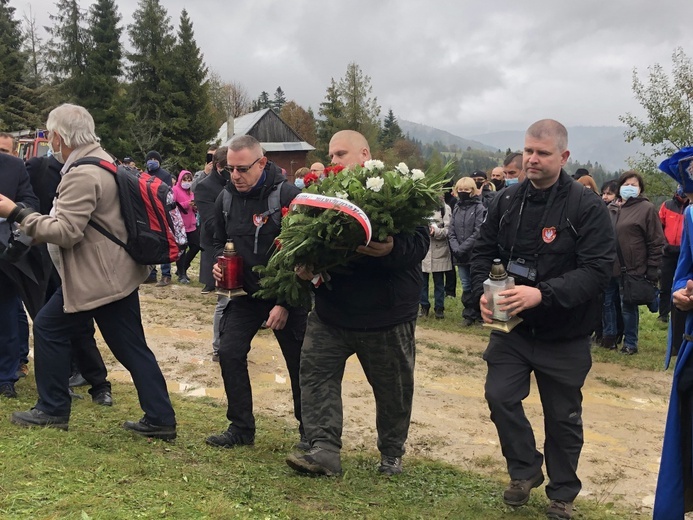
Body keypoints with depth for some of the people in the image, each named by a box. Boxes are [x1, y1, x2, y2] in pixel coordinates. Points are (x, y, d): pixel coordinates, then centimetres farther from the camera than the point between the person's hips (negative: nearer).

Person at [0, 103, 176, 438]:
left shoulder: (81, 175, -20)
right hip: (115, 272, 10)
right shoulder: (100, 159, 14)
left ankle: (52, 410, 18)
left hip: (97, 278, -10)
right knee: (132, 347, 9)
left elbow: (65, 232, -24)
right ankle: (160, 419, 11)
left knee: (49, 328, 6)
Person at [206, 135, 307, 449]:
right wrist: (219, 262, -7)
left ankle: (308, 432, 21)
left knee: (299, 363, 3)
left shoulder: (288, 196, -19)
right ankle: (241, 428, 12)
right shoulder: (226, 199, 0)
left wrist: (286, 303, -19)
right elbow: (220, 241, 17)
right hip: (246, 293, 5)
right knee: (229, 353, -3)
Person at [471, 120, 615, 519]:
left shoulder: (587, 207, -15)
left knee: (563, 417, 10)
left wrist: (542, 294, -33)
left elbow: (597, 269, -22)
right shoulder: (508, 201, 0)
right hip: (511, 326, 4)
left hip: (564, 336, -3)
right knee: (500, 396, -2)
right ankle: (525, 469, 23)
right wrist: (483, 291, -12)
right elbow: (484, 250, 8)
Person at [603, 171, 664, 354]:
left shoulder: (646, 209, -5)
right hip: (608, 268, 6)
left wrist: (652, 271, -10)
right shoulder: (611, 208, 12)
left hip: (631, 270, -5)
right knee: (607, 303, 12)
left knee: (628, 307, 3)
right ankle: (609, 336, 27)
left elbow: (656, 243, -7)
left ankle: (630, 343, 15)